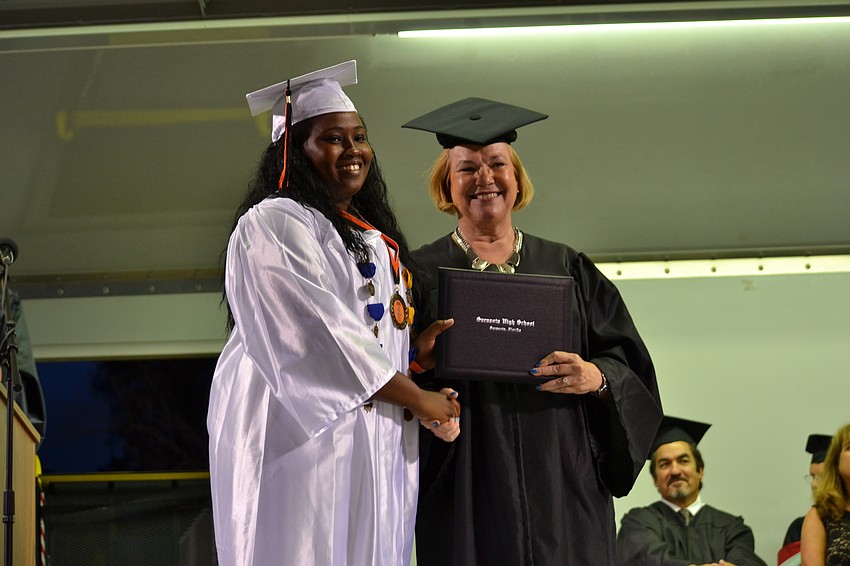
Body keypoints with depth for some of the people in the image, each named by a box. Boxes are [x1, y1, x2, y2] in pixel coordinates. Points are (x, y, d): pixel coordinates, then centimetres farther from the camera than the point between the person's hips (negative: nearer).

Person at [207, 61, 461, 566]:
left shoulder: (369, 235, 19)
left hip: (373, 445, 9)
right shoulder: (276, 224, -9)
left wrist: (414, 353, 2)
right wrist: (416, 397, -12)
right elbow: (317, 336, -18)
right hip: (308, 432, -8)